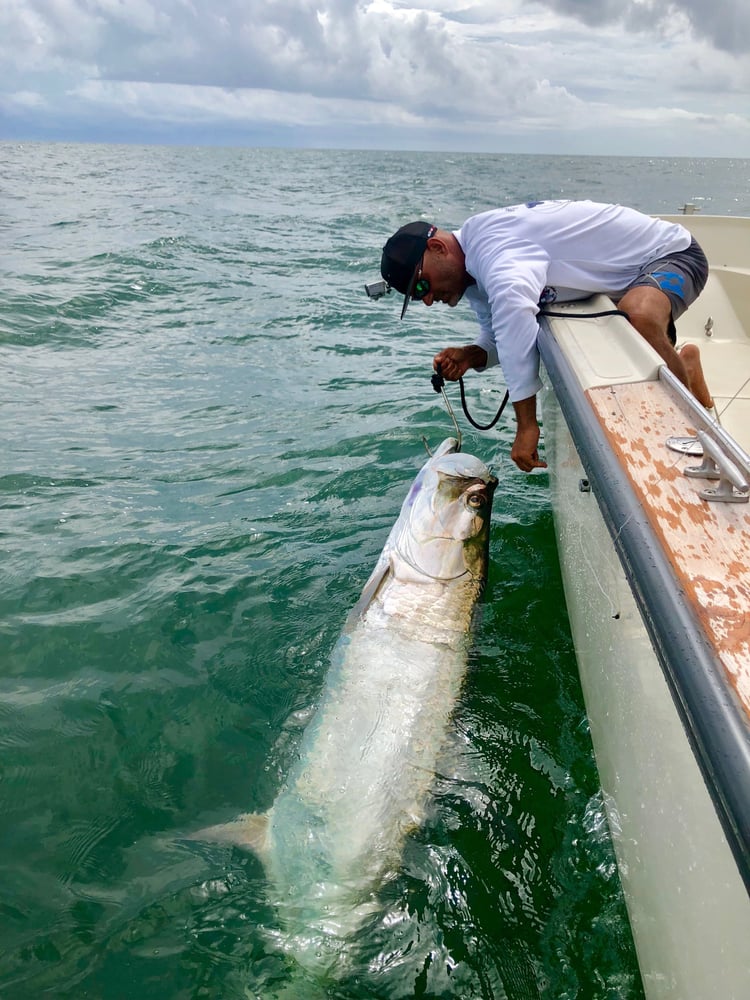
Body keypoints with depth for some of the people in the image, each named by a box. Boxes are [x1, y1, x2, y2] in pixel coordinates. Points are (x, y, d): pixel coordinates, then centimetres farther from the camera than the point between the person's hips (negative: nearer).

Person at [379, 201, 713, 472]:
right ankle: (680, 362, 30)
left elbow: (511, 305, -57)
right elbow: (505, 336, 5)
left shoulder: (490, 244, -35)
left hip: (671, 252, -10)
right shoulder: (473, 271, -2)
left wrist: (526, 424, -54)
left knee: (638, 315, -42)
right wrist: (471, 355, -19)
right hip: (633, 272, 10)